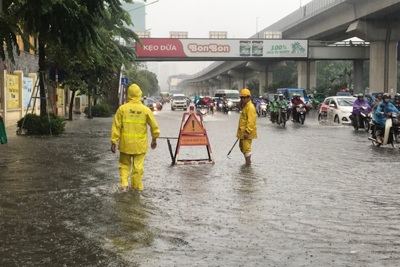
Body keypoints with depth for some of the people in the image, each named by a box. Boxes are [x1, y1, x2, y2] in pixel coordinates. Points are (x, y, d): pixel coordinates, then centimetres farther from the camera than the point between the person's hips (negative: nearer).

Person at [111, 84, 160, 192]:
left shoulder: (122, 108, -5)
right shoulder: (146, 110, -4)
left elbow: (116, 127, -5)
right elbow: (154, 126, 3)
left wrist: (113, 141, 1)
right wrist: (154, 139, 17)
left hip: (125, 144, 0)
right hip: (140, 145, 0)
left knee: (124, 164, 16)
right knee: (138, 166, 9)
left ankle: (124, 184, 4)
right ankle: (137, 187, 15)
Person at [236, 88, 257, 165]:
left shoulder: (250, 107, -17)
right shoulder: (245, 106, 16)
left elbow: (251, 121, -24)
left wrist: (247, 131, -27)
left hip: (247, 132, -11)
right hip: (242, 131, 11)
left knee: (246, 147, -8)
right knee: (242, 147, 19)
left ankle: (248, 164, -1)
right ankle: (248, 161, 31)